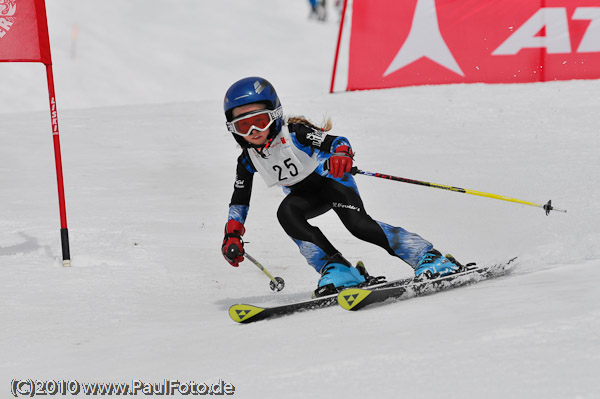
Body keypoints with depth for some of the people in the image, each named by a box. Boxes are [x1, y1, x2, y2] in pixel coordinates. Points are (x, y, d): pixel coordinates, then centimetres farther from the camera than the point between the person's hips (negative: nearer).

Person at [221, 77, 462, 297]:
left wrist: (341, 155, -55)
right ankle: (337, 270, -29)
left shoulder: (295, 133, -25)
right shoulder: (248, 160, -10)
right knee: (286, 212, -28)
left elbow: (337, 142, -32)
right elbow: (239, 202, 2)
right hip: (305, 195, 5)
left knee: (357, 223, -29)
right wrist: (232, 237, -8)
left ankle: (428, 257, -25)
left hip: (333, 181, -5)